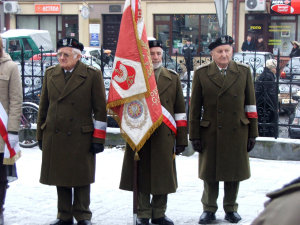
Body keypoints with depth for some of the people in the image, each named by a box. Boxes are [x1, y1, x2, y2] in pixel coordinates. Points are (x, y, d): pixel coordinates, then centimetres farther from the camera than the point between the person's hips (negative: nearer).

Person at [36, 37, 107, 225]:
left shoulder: (92, 75, -2)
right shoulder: (50, 74, 10)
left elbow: (101, 109, -3)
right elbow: (44, 107, 15)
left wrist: (98, 138, -6)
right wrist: (41, 135, 12)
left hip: (81, 138, -4)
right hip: (54, 137, 4)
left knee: (81, 179, 4)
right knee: (60, 179, 9)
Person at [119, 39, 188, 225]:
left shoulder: (173, 78, 10)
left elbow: (180, 110, 9)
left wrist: (182, 138, 4)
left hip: (164, 136, 2)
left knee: (163, 176, 6)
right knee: (141, 177, 4)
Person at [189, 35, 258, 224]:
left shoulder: (244, 71, 5)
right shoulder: (201, 74, 1)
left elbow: (251, 104, 6)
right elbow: (195, 107, 2)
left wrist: (252, 133, 3)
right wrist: (194, 135, -2)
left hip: (237, 133, 1)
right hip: (210, 132, -1)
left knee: (234, 173, 9)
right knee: (210, 173, 7)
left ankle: (231, 209, 25)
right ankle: (209, 210, 22)